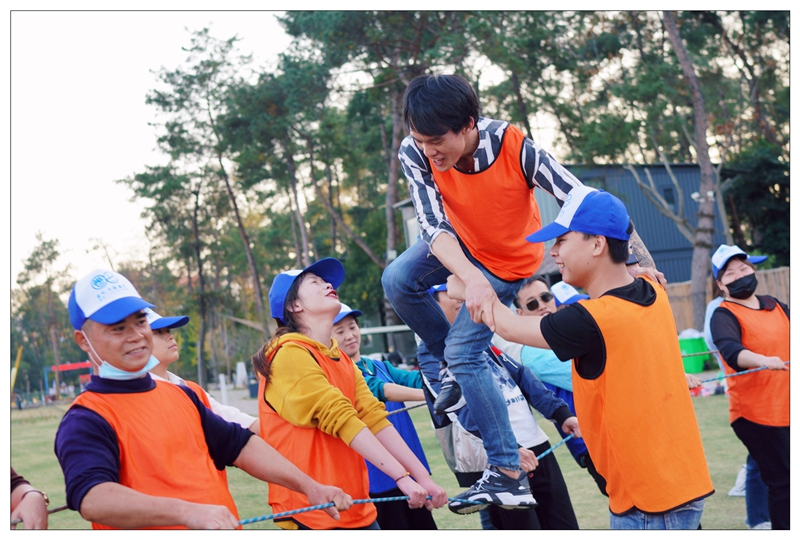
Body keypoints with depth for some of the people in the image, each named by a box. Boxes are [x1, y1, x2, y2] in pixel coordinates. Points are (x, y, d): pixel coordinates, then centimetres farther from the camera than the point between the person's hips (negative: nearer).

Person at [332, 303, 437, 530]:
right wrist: (427, 395, -33)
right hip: (377, 477, -7)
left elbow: (414, 379, -3)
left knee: (425, 528, 12)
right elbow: (379, 389, -22)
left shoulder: (380, 366, 14)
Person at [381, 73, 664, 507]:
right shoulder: (415, 153, -28)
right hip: (460, 241, 4)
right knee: (397, 280, -21)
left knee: (463, 351, -14)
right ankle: (450, 364, 6)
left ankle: (509, 473, -8)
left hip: (508, 259, -4)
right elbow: (433, 227, -36)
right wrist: (471, 280, -54)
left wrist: (641, 261, -45)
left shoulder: (516, 149, -35)